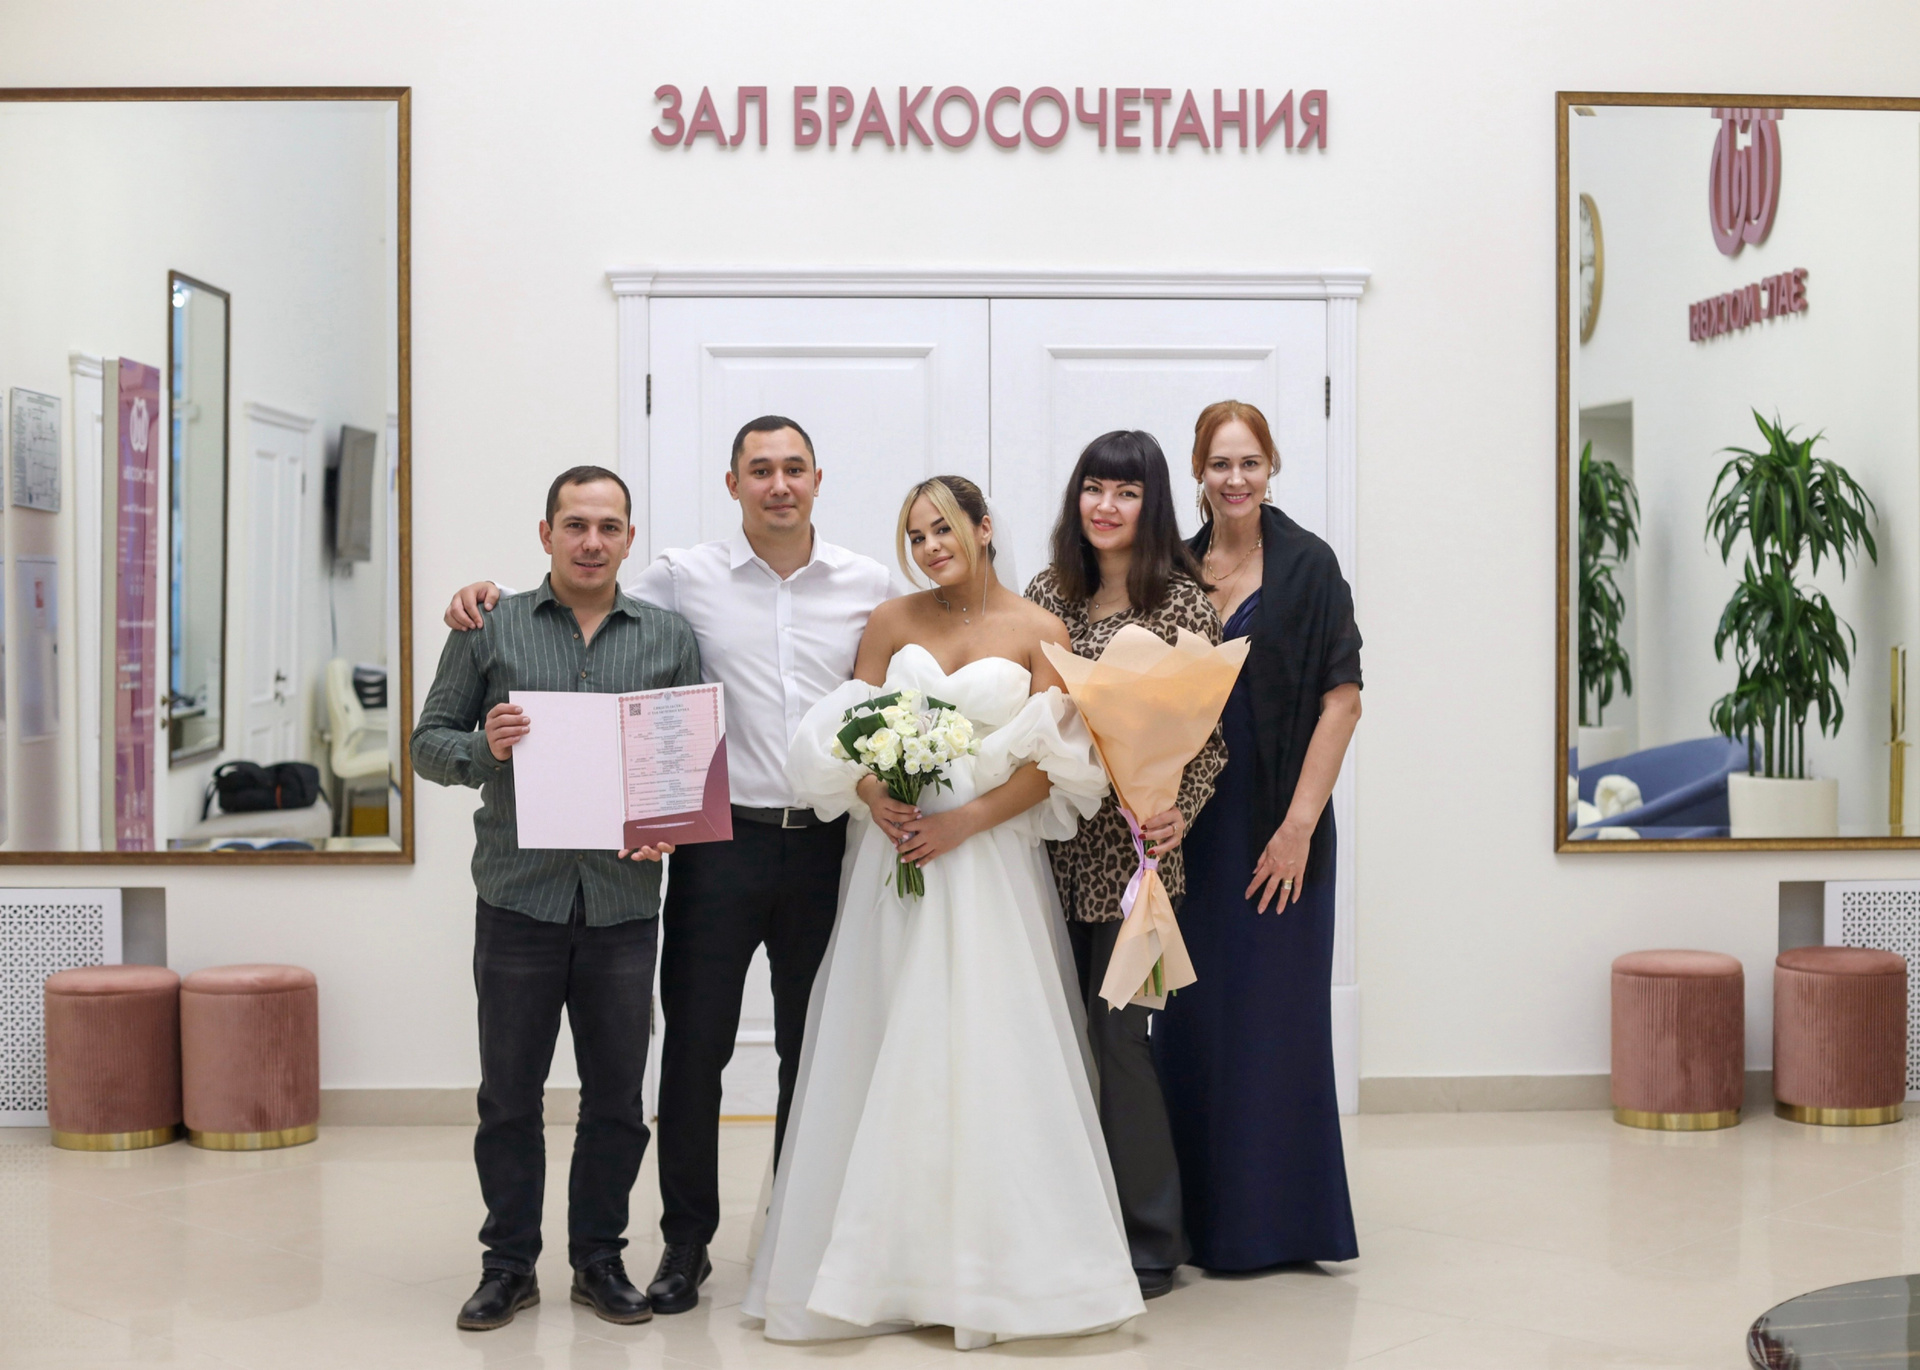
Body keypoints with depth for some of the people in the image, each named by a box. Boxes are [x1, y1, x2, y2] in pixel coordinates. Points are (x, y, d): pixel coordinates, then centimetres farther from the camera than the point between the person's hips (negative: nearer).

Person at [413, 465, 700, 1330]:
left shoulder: (671, 639, 9)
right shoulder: (490, 630, 6)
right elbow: (429, 743, 7)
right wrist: (484, 750, -14)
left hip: (624, 903, 1)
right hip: (519, 896, -1)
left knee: (617, 1095, 8)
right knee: (509, 1091, 6)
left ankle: (599, 1260, 22)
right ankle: (509, 1265, 19)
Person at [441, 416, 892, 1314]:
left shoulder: (870, 586, 5)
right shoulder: (687, 579, 1)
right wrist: (491, 593, -4)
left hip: (827, 845, 2)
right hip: (721, 842, -1)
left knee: (814, 1049, 11)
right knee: (695, 1045, 2)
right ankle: (687, 1240, 16)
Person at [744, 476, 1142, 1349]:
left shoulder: (1038, 632, 1)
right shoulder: (891, 622, 9)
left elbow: (1050, 764, -4)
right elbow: (847, 735, 7)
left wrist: (962, 822, -14)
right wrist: (878, 804, -12)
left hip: (990, 860, -2)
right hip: (894, 853, 2)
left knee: (984, 1053, -4)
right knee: (883, 1052, 1)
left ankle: (992, 1260, 6)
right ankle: (887, 1258, 10)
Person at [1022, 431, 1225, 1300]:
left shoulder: (1180, 601, -4)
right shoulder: (1047, 594, 9)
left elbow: (1210, 729, -5)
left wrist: (1181, 812, -18)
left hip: (1130, 850, -5)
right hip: (1052, 847, 5)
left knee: (1118, 1033, -4)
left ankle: (1149, 1242, 9)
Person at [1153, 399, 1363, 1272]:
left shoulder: (1306, 565, -4)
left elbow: (1341, 699, -9)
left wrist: (1299, 824, -14)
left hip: (1275, 826, -4)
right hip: (1188, 824, 4)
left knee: (1274, 1015, 1)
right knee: (1191, 1017, 8)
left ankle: (1278, 1221, 13)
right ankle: (1202, 1215, 20)